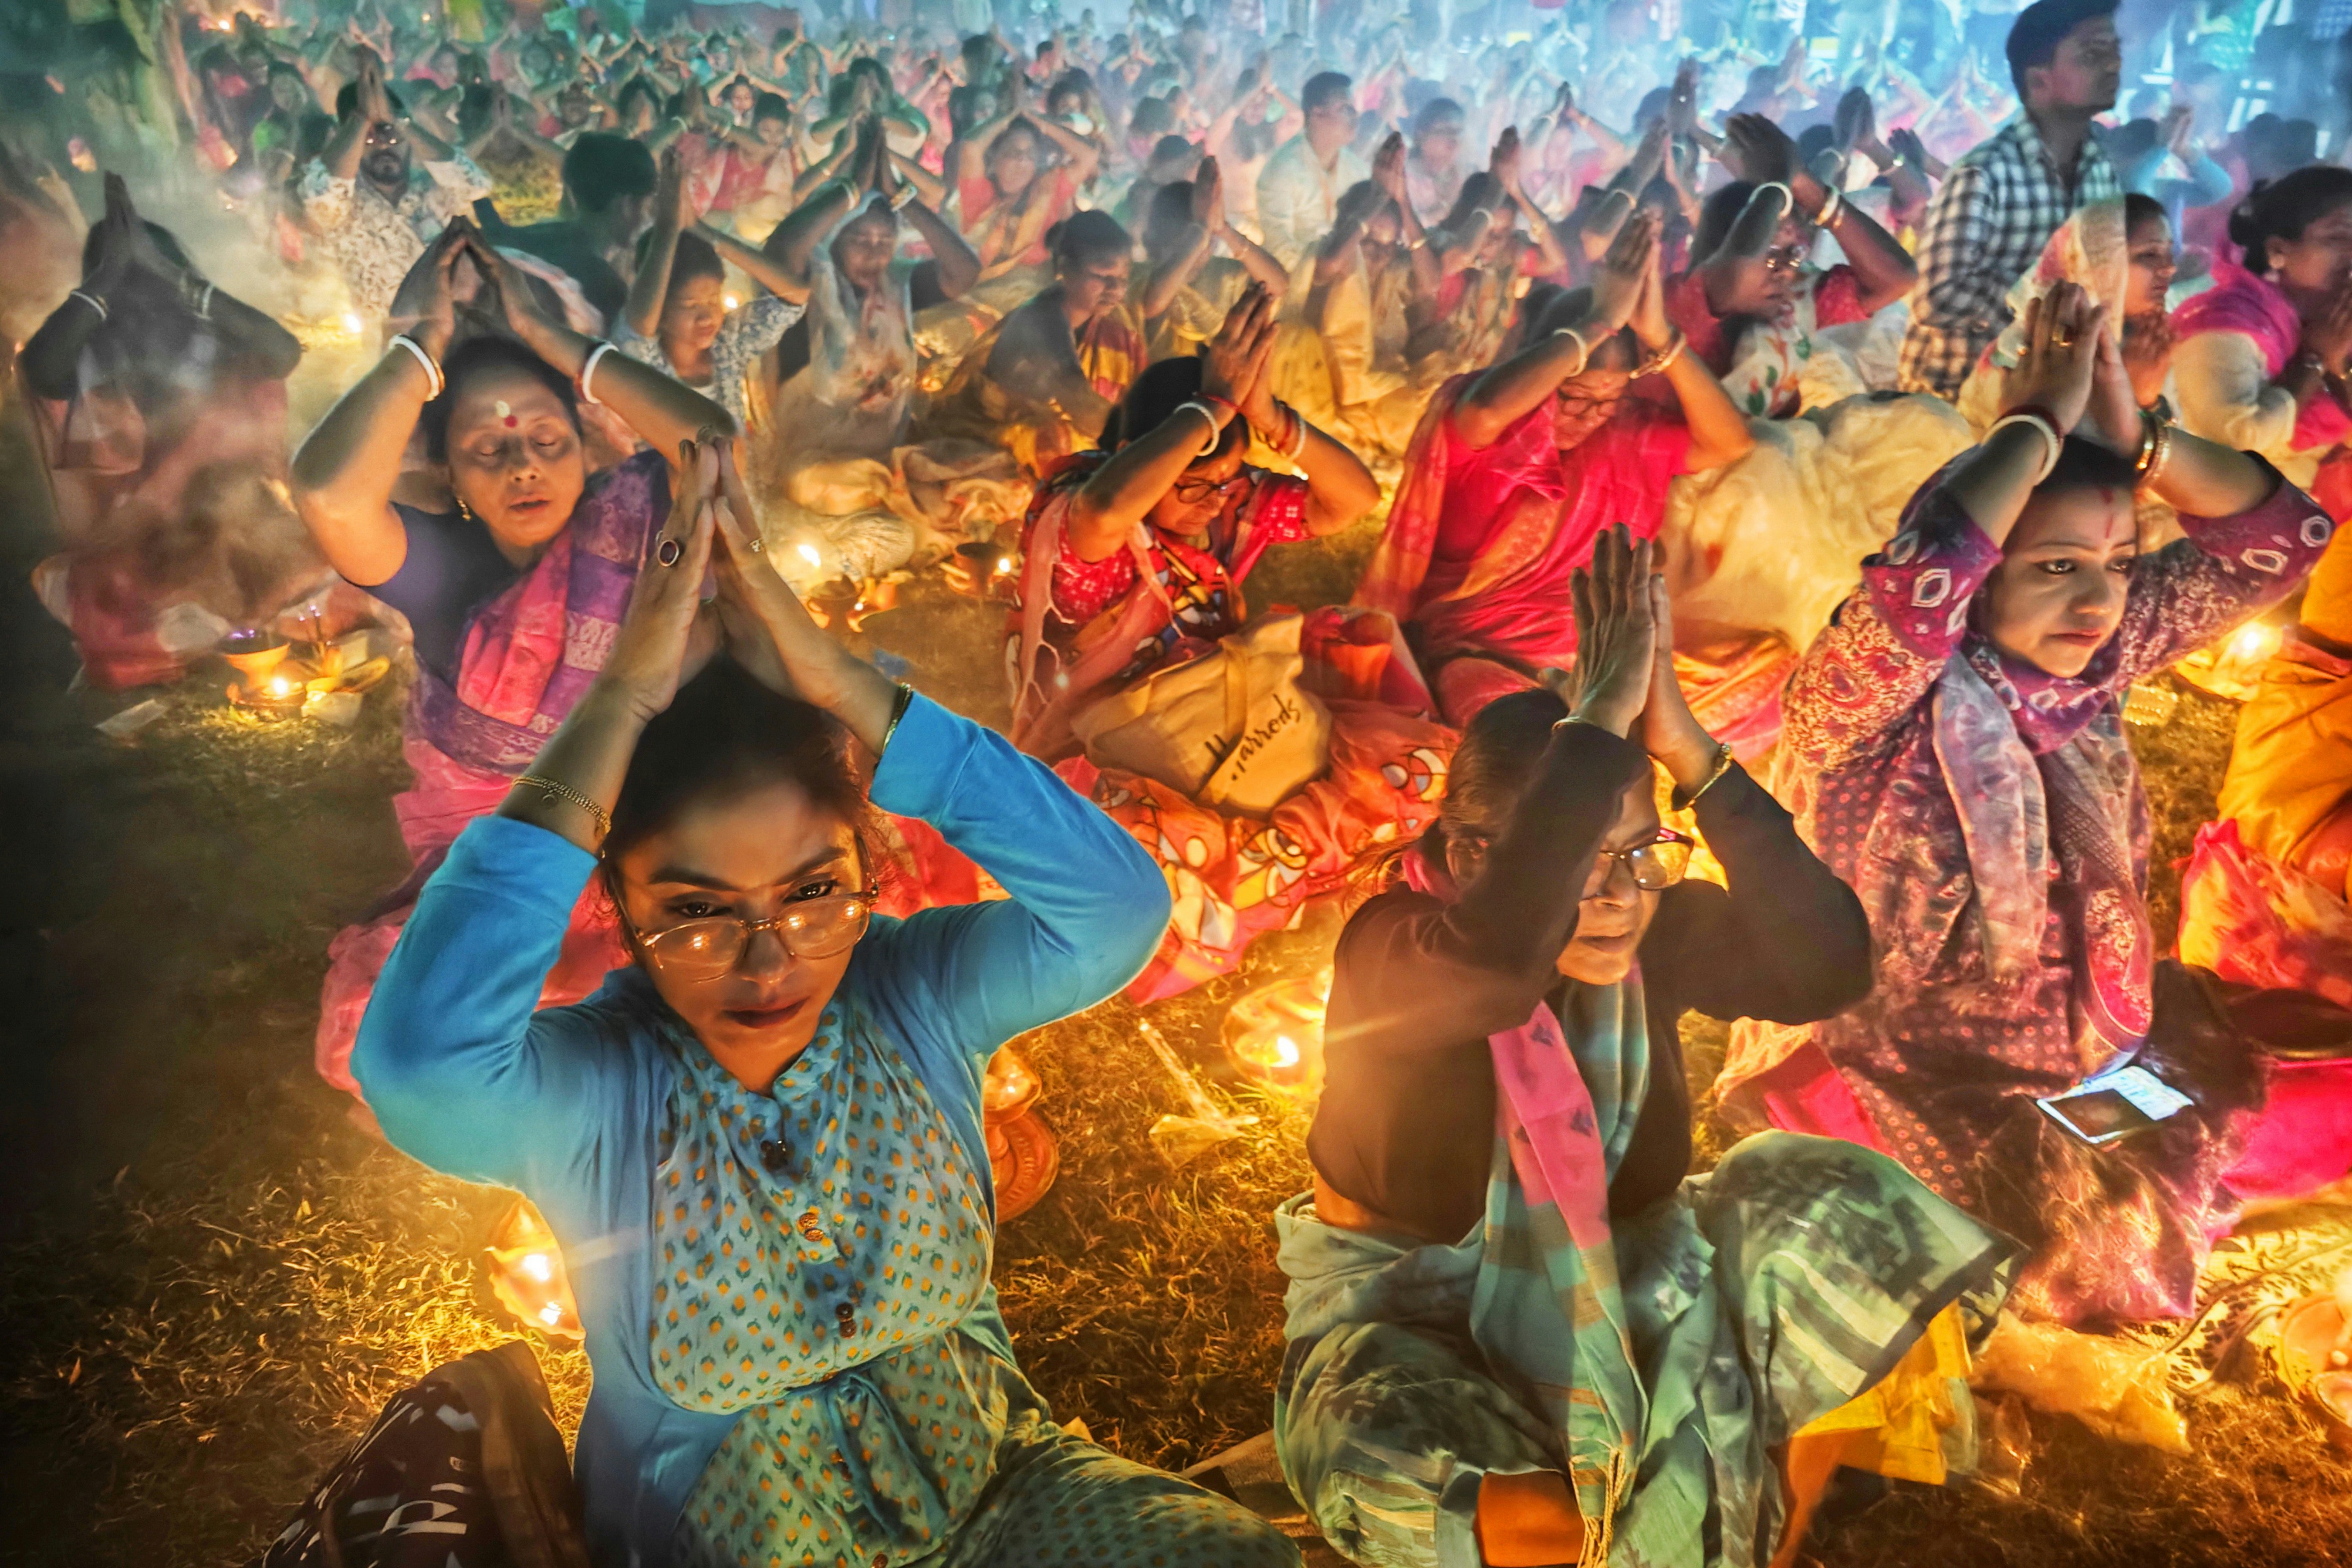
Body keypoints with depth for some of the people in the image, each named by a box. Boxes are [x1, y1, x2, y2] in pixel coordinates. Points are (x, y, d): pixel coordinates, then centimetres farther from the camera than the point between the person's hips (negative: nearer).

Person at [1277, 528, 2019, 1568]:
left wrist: (1689, 751, -34)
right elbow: (1499, 963, -49)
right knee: (1396, 1465, -36)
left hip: (1606, 1269, 4)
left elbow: (1830, 967, -27)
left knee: (1826, 1218, -17)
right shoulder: (1392, 954, -25)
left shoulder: (1659, 932, -11)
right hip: (1410, 1311, -4)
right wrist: (1595, 720, -44)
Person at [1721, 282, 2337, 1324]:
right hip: (1890, 1071, -7)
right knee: (2102, 1231, -24)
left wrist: (2136, 439, -17)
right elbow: (1916, 584, -43)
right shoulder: (1867, 698, -21)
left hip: (2087, 1052, 8)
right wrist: (2039, 426, -30)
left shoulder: (2094, 656, -1)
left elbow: (2279, 539, -2)